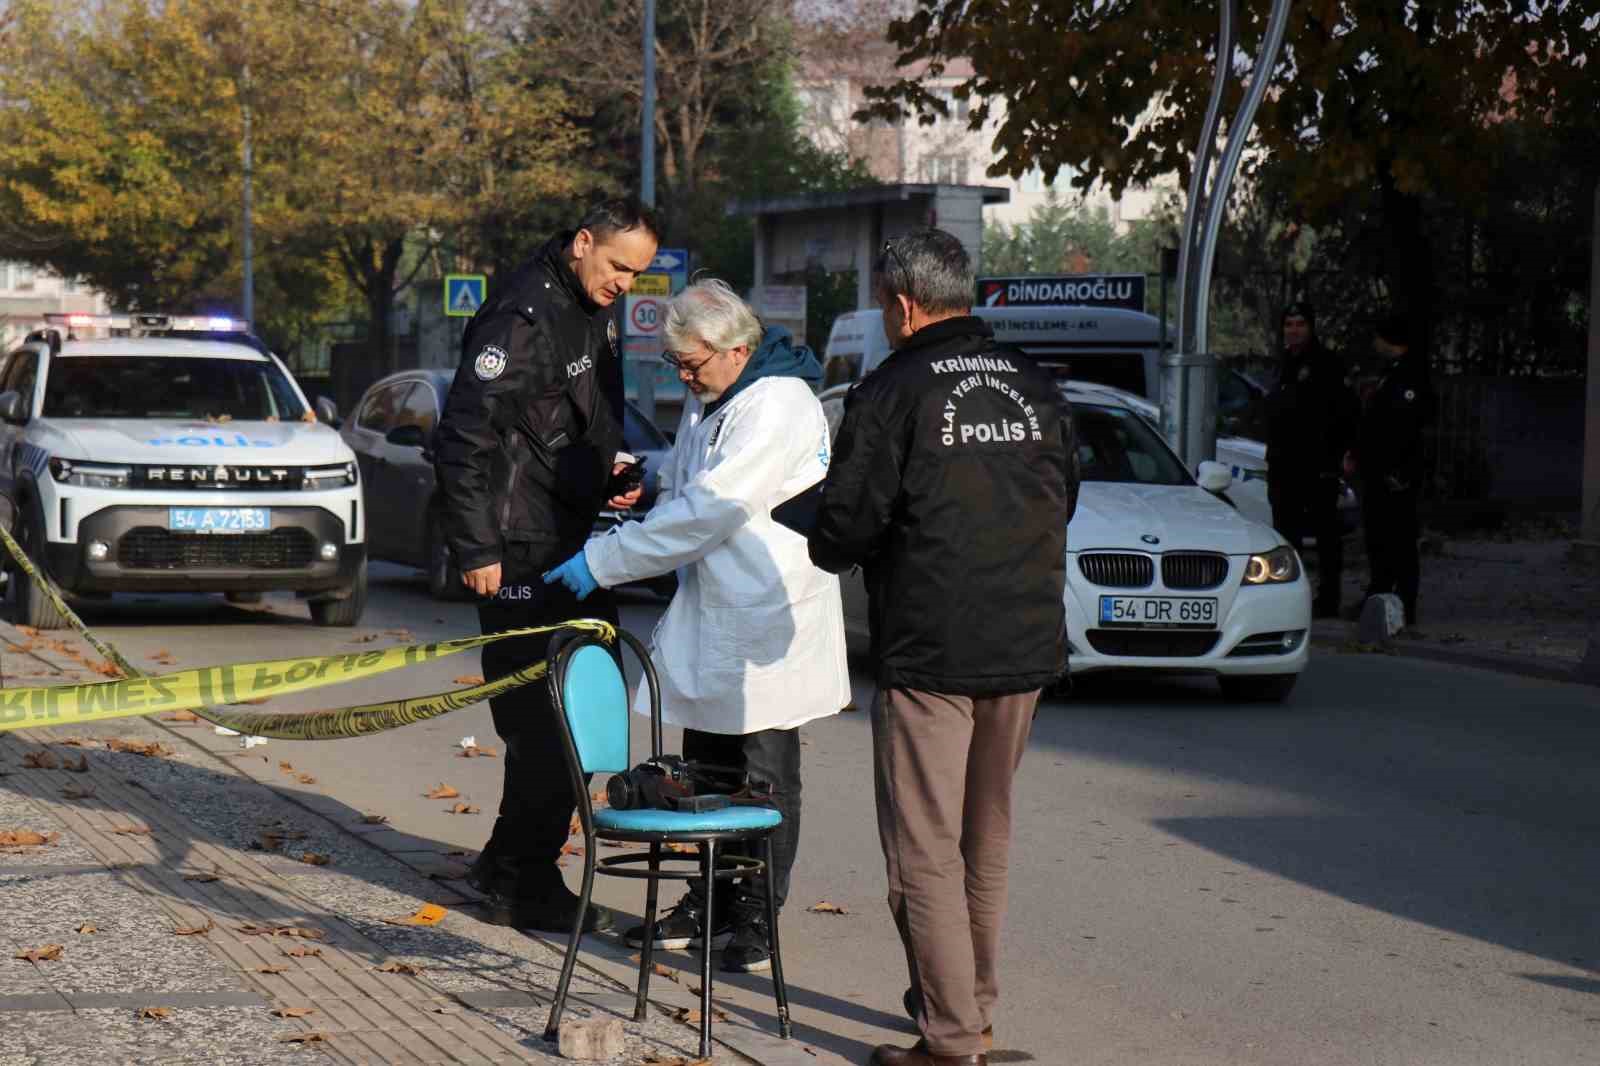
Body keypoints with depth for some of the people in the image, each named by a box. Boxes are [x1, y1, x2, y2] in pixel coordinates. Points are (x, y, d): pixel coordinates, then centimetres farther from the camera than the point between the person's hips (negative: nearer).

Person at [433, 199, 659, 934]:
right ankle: (527, 886, 5)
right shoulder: (523, 317, -17)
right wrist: (477, 548, -21)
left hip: (573, 540, 10)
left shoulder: (595, 310, 13)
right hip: (521, 552, -10)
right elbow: (464, 435, -21)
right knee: (544, 716, -6)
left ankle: (509, 862, 25)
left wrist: (607, 474, 10)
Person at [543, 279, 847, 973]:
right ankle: (709, 903, 24)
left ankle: (754, 920, 9)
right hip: (708, 616, 9)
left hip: (767, 621, -9)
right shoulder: (706, 401, 12)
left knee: (765, 780, 1)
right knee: (707, 774, 14)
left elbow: (709, 511, -24)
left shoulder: (778, 406, -19)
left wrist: (602, 563, -19)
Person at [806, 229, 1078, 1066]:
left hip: (930, 655, -7)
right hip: (1027, 648, 7)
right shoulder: (1033, 385, 9)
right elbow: (1062, 502, 19)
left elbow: (847, 525, -11)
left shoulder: (893, 392, -10)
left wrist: (825, 545, 11)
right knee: (986, 840, 19)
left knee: (925, 852, -2)